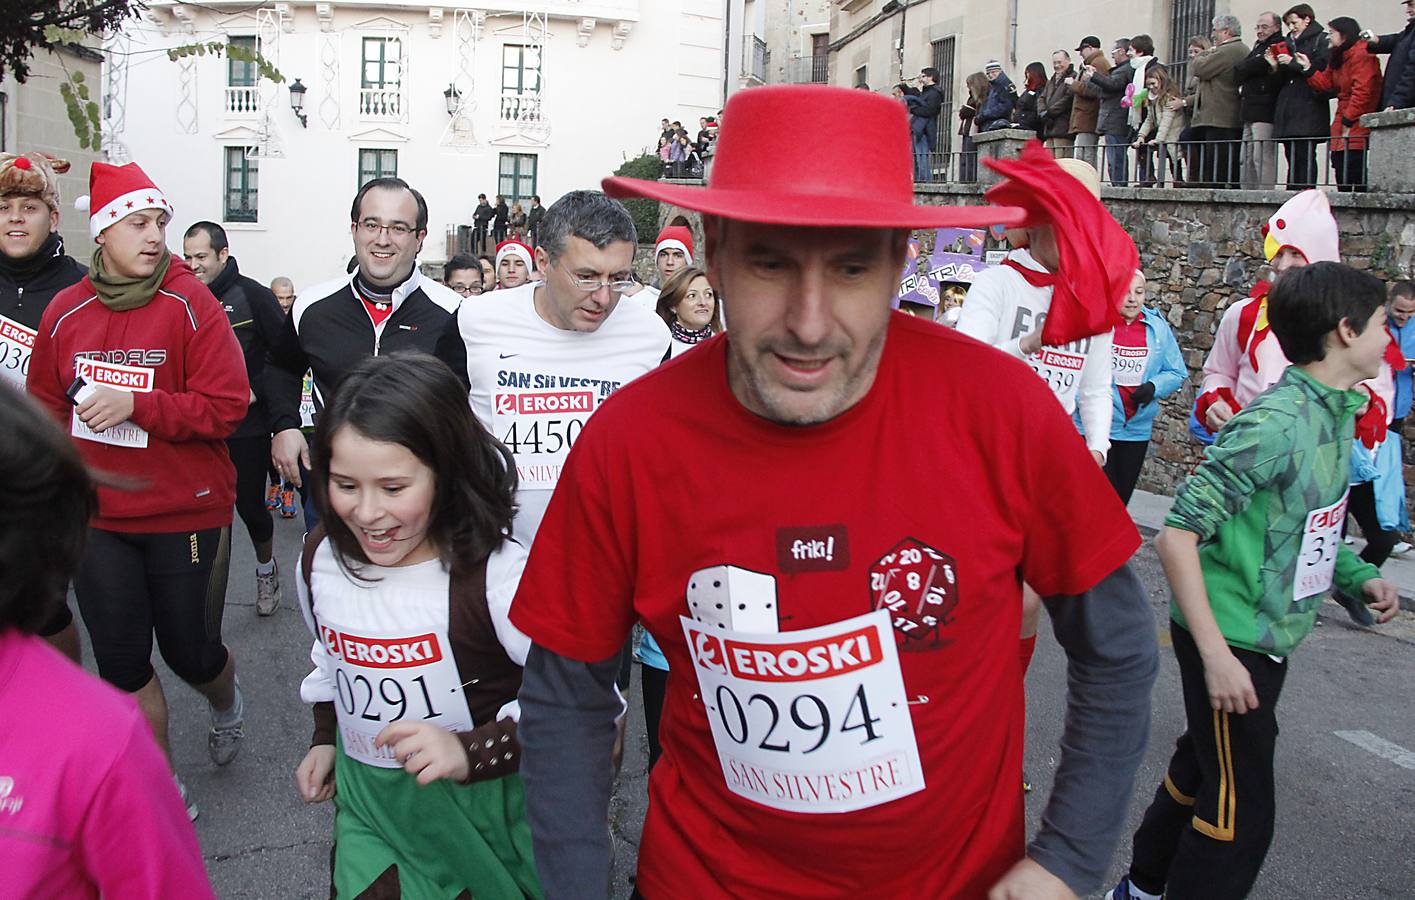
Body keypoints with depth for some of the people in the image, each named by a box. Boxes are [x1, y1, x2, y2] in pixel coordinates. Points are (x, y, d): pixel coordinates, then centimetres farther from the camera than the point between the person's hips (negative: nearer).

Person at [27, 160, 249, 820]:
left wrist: (135, 404, -24)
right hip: (97, 519, 4)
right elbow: (44, 407, 12)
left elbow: (226, 407, -15)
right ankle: (163, 791, 26)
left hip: (185, 515, -4)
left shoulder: (191, 306, -11)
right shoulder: (65, 311, 2)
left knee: (190, 653, 8)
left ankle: (226, 704, 45)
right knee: (122, 664, 8)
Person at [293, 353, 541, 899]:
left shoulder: (493, 574, -27)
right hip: (369, 810, 5)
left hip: (481, 812, -4)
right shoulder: (322, 558, -5)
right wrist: (325, 739, 12)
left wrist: (471, 750, -31)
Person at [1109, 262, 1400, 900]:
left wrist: (1357, 576, 5)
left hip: (1269, 636, 10)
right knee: (1240, 813, -1)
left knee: (1203, 771, 22)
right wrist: (1216, 655, -26)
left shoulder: (1335, 412, 7)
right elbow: (1176, 536, -25)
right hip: (1231, 636, -10)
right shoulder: (1276, 423, -23)